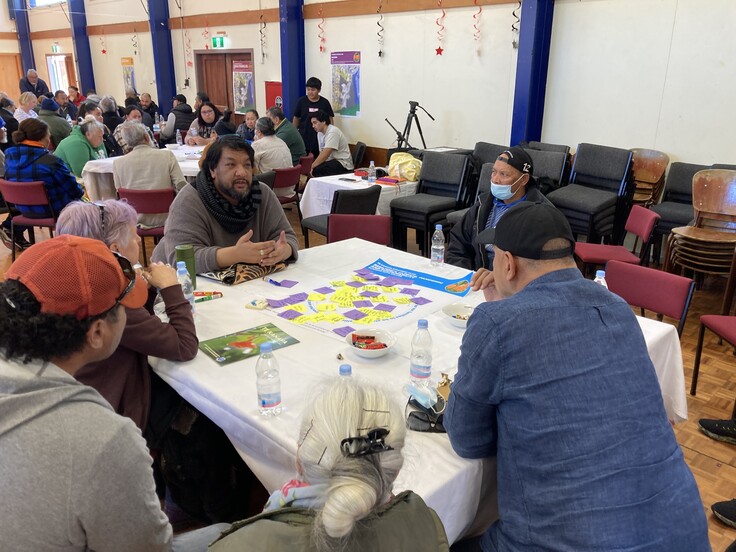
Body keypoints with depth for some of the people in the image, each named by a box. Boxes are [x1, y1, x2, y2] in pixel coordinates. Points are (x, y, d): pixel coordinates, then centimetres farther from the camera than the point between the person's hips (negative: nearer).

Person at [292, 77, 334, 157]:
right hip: (304, 138, 0)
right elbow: (296, 118, 10)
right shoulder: (301, 101, 3)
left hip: (319, 139, 0)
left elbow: (330, 120, 7)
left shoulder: (324, 102, 1)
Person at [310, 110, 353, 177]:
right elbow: (321, 153, 7)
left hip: (343, 163, -9)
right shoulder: (320, 133, 10)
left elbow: (325, 155, -24)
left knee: (317, 170, -31)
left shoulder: (333, 132, -17)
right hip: (332, 161, 9)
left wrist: (312, 167, -23)